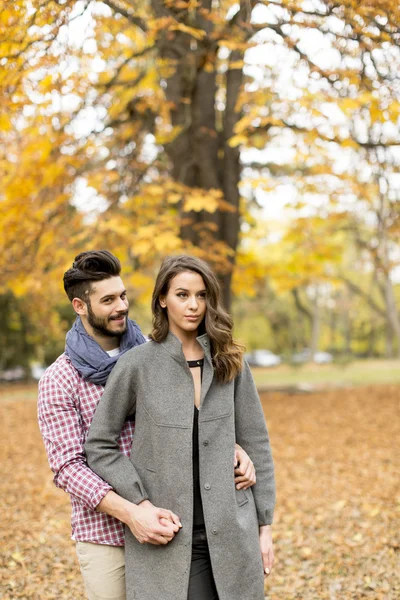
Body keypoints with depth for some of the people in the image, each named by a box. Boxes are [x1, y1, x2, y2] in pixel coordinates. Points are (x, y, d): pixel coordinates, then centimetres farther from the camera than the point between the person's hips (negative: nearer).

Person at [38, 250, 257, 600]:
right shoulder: (59, 381, -7)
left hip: (163, 527, 3)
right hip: (105, 536, -3)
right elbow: (68, 467, -14)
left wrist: (233, 448, -12)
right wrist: (129, 512, -26)